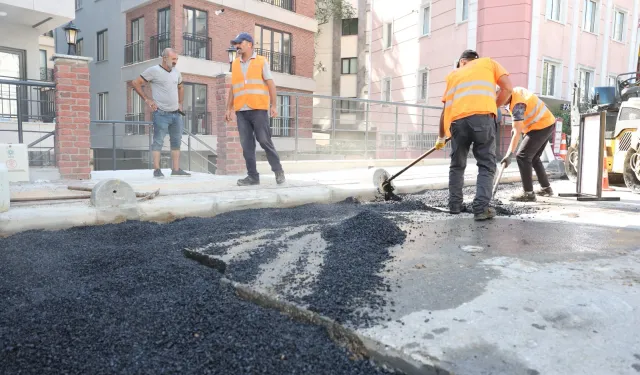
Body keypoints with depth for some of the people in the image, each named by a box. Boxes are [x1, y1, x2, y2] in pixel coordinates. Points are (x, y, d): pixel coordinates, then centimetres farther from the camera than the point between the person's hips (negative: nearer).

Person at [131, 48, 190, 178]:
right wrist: (147, 100, -7)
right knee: (158, 141, -4)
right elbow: (136, 83, -4)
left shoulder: (176, 72, 14)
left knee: (176, 142, 8)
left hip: (176, 113, 7)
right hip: (161, 113, -7)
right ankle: (157, 170, 0)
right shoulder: (154, 70, -5)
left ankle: (176, 169, 14)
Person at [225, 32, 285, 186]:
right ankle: (253, 176, 6)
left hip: (258, 109, -4)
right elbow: (233, 88, 18)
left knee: (264, 141, -5)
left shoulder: (261, 61, 6)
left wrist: (273, 105, -8)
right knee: (246, 144, 1)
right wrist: (229, 108, 12)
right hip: (241, 111, 4)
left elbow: (270, 84, 1)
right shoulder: (235, 64, 17)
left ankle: (278, 170, 10)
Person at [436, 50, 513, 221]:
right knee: (486, 165, 5)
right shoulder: (489, 62, 26)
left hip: (458, 120, 3)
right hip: (482, 117, -2)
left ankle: (455, 204, 22)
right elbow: (507, 88, 11)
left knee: (457, 165, 19)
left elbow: (445, 109, 27)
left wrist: (441, 137, 35)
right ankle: (481, 208, -4)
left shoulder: (454, 74, 31)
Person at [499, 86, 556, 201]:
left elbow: (517, 132, -33)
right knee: (533, 158, 19)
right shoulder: (516, 90, 0)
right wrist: (516, 126, 11)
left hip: (542, 126, -10)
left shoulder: (517, 104, -27)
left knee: (522, 156, -12)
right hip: (548, 123, 10)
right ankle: (546, 188, 28)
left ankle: (528, 193, -13)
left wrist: (509, 154, -37)